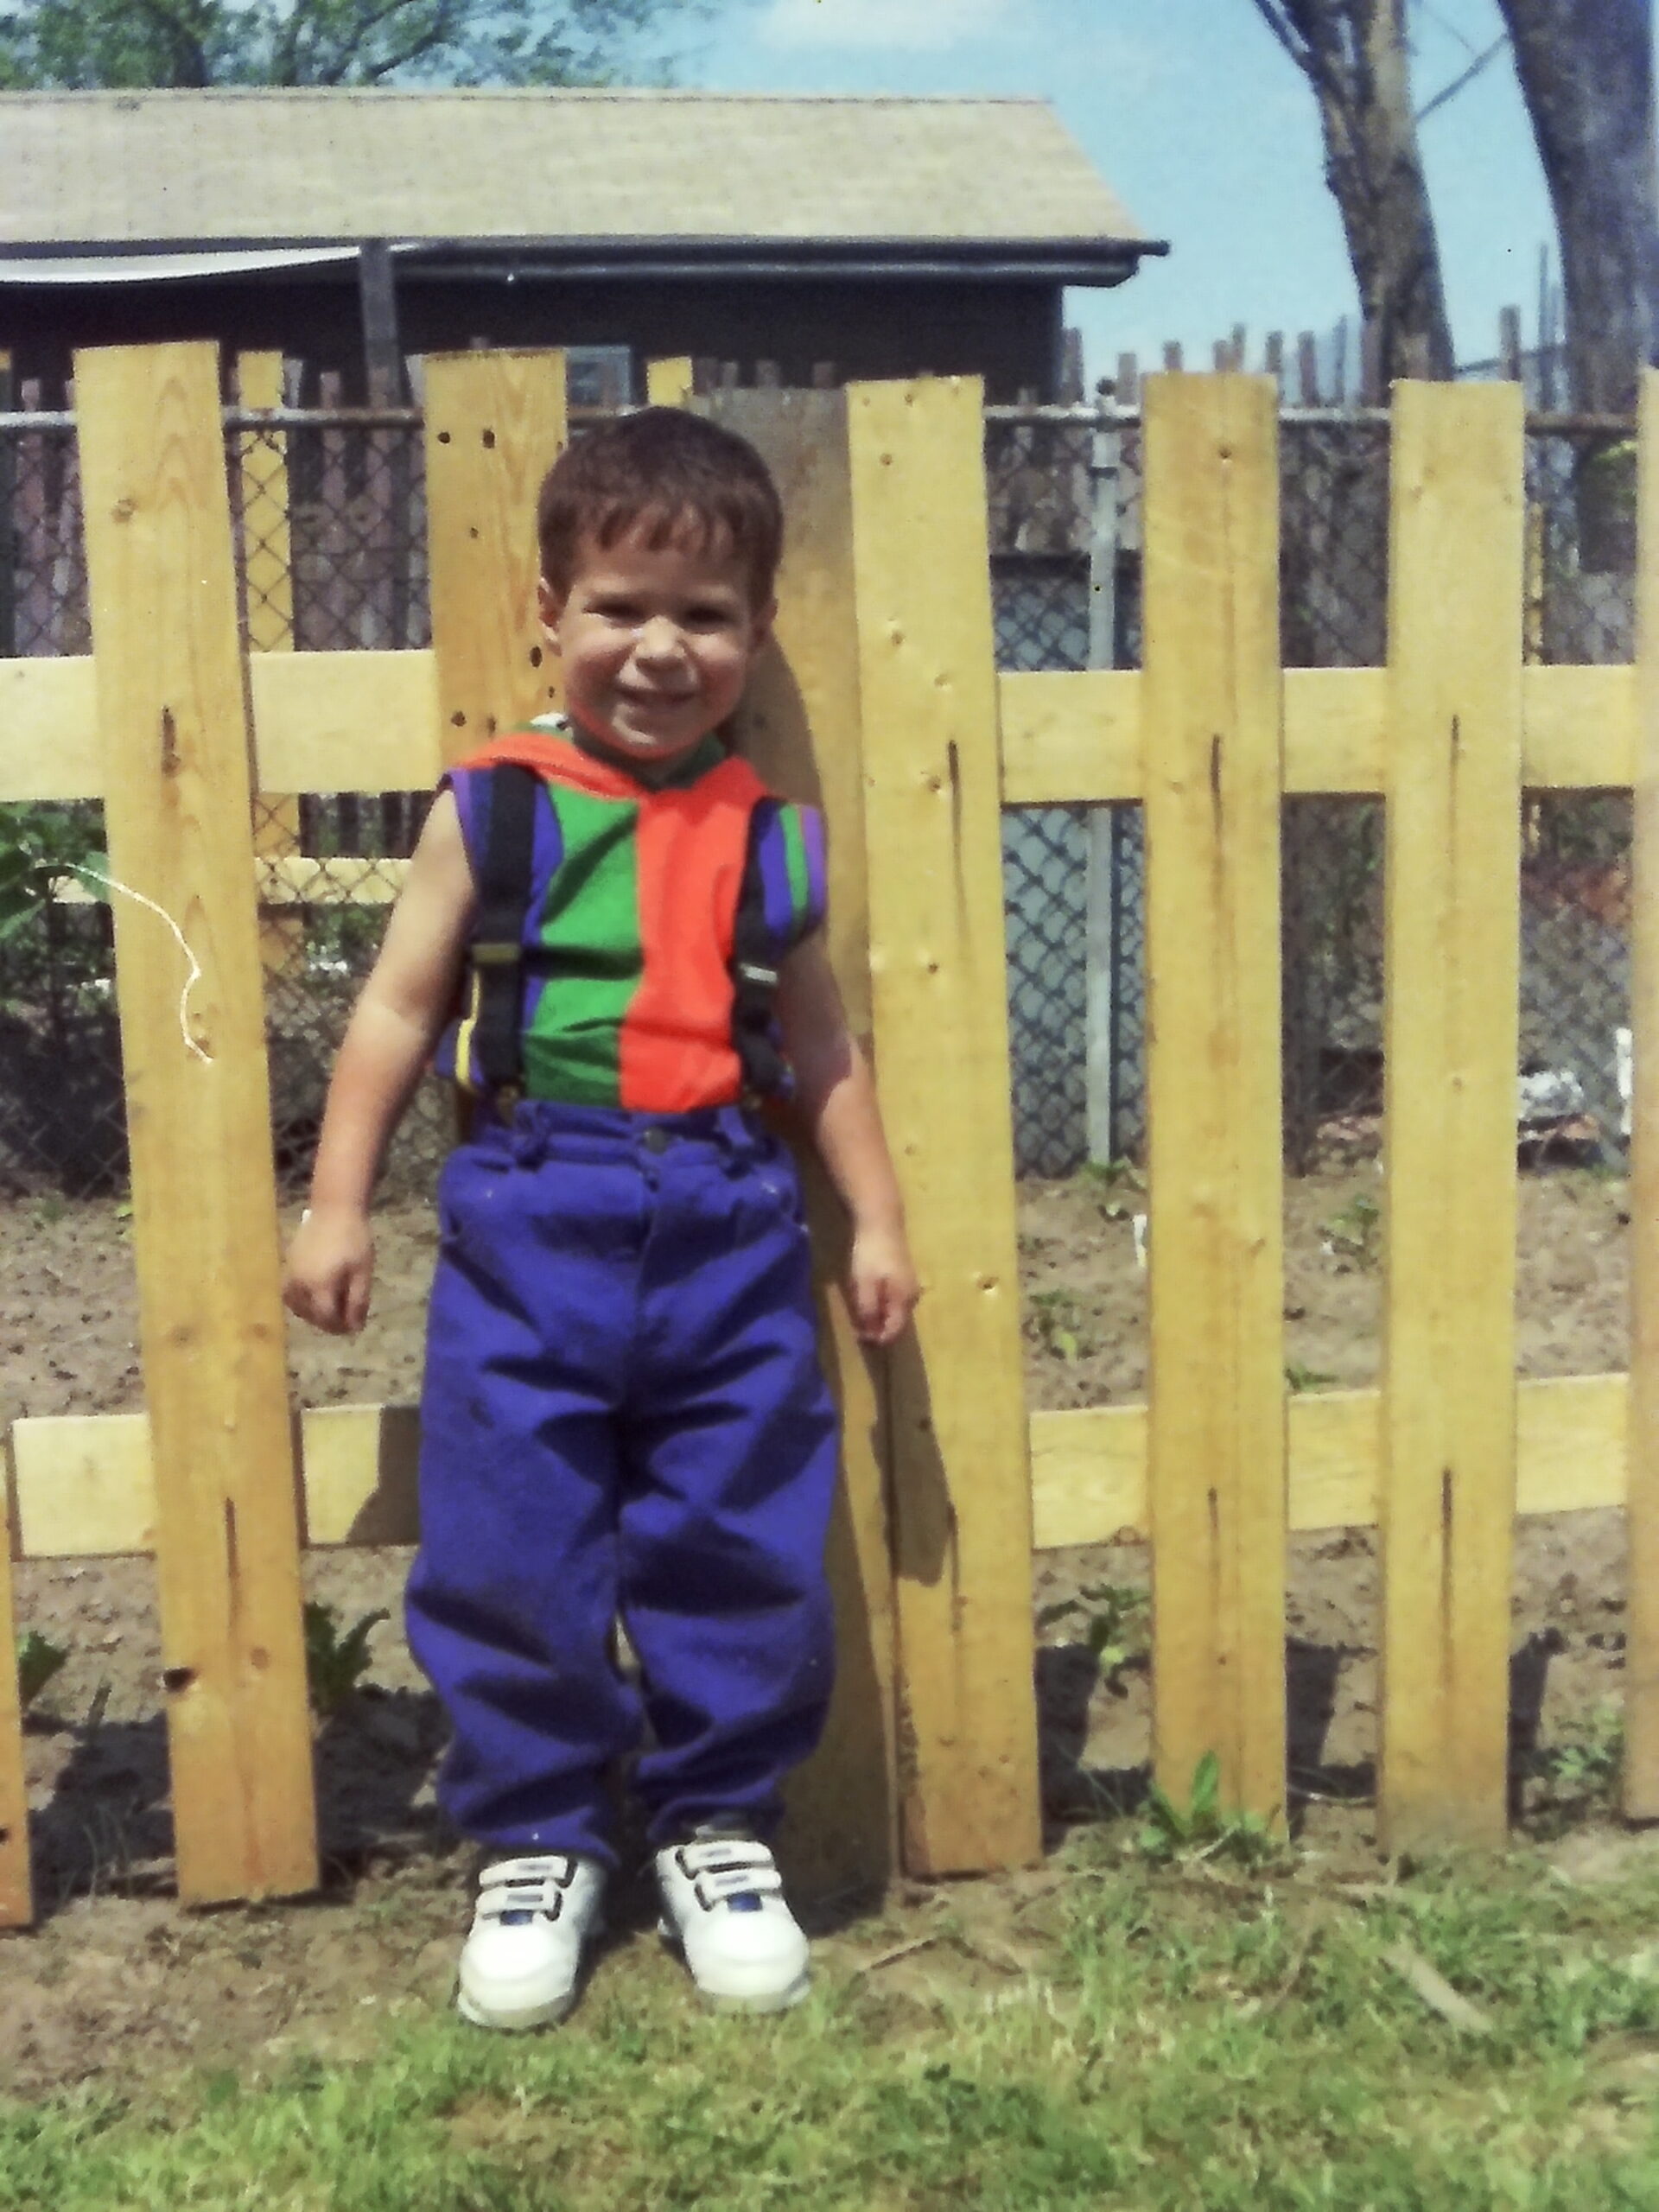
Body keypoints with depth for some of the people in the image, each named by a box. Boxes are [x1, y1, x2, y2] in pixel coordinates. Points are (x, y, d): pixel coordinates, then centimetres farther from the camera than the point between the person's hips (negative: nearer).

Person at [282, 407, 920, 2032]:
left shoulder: (770, 840, 6)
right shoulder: (489, 812, 0)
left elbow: (818, 1042, 14)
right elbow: (400, 1007, 3)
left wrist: (875, 1215, 10)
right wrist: (337, 1201, 0)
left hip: (730, 1229, 2)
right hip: (530, 1223, -1)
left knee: (741, 1546, 7)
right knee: (507, 1549, 3)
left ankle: (719, 1825, 27)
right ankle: (534, 1839, 22)